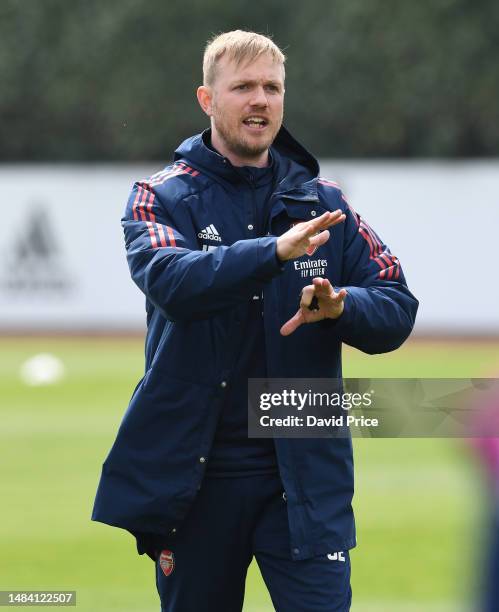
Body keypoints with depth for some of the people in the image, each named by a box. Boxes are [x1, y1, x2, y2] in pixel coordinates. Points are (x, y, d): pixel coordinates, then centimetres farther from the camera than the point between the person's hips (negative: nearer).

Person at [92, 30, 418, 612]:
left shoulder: (323, 202, 7)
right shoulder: (161, 197, -1)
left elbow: (397, 308, 2)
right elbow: (169, 280, -22)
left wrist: (341, 306, -21)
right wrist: (274, 251, -37)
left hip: (303, 472, 1)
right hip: (192, 474, -1)